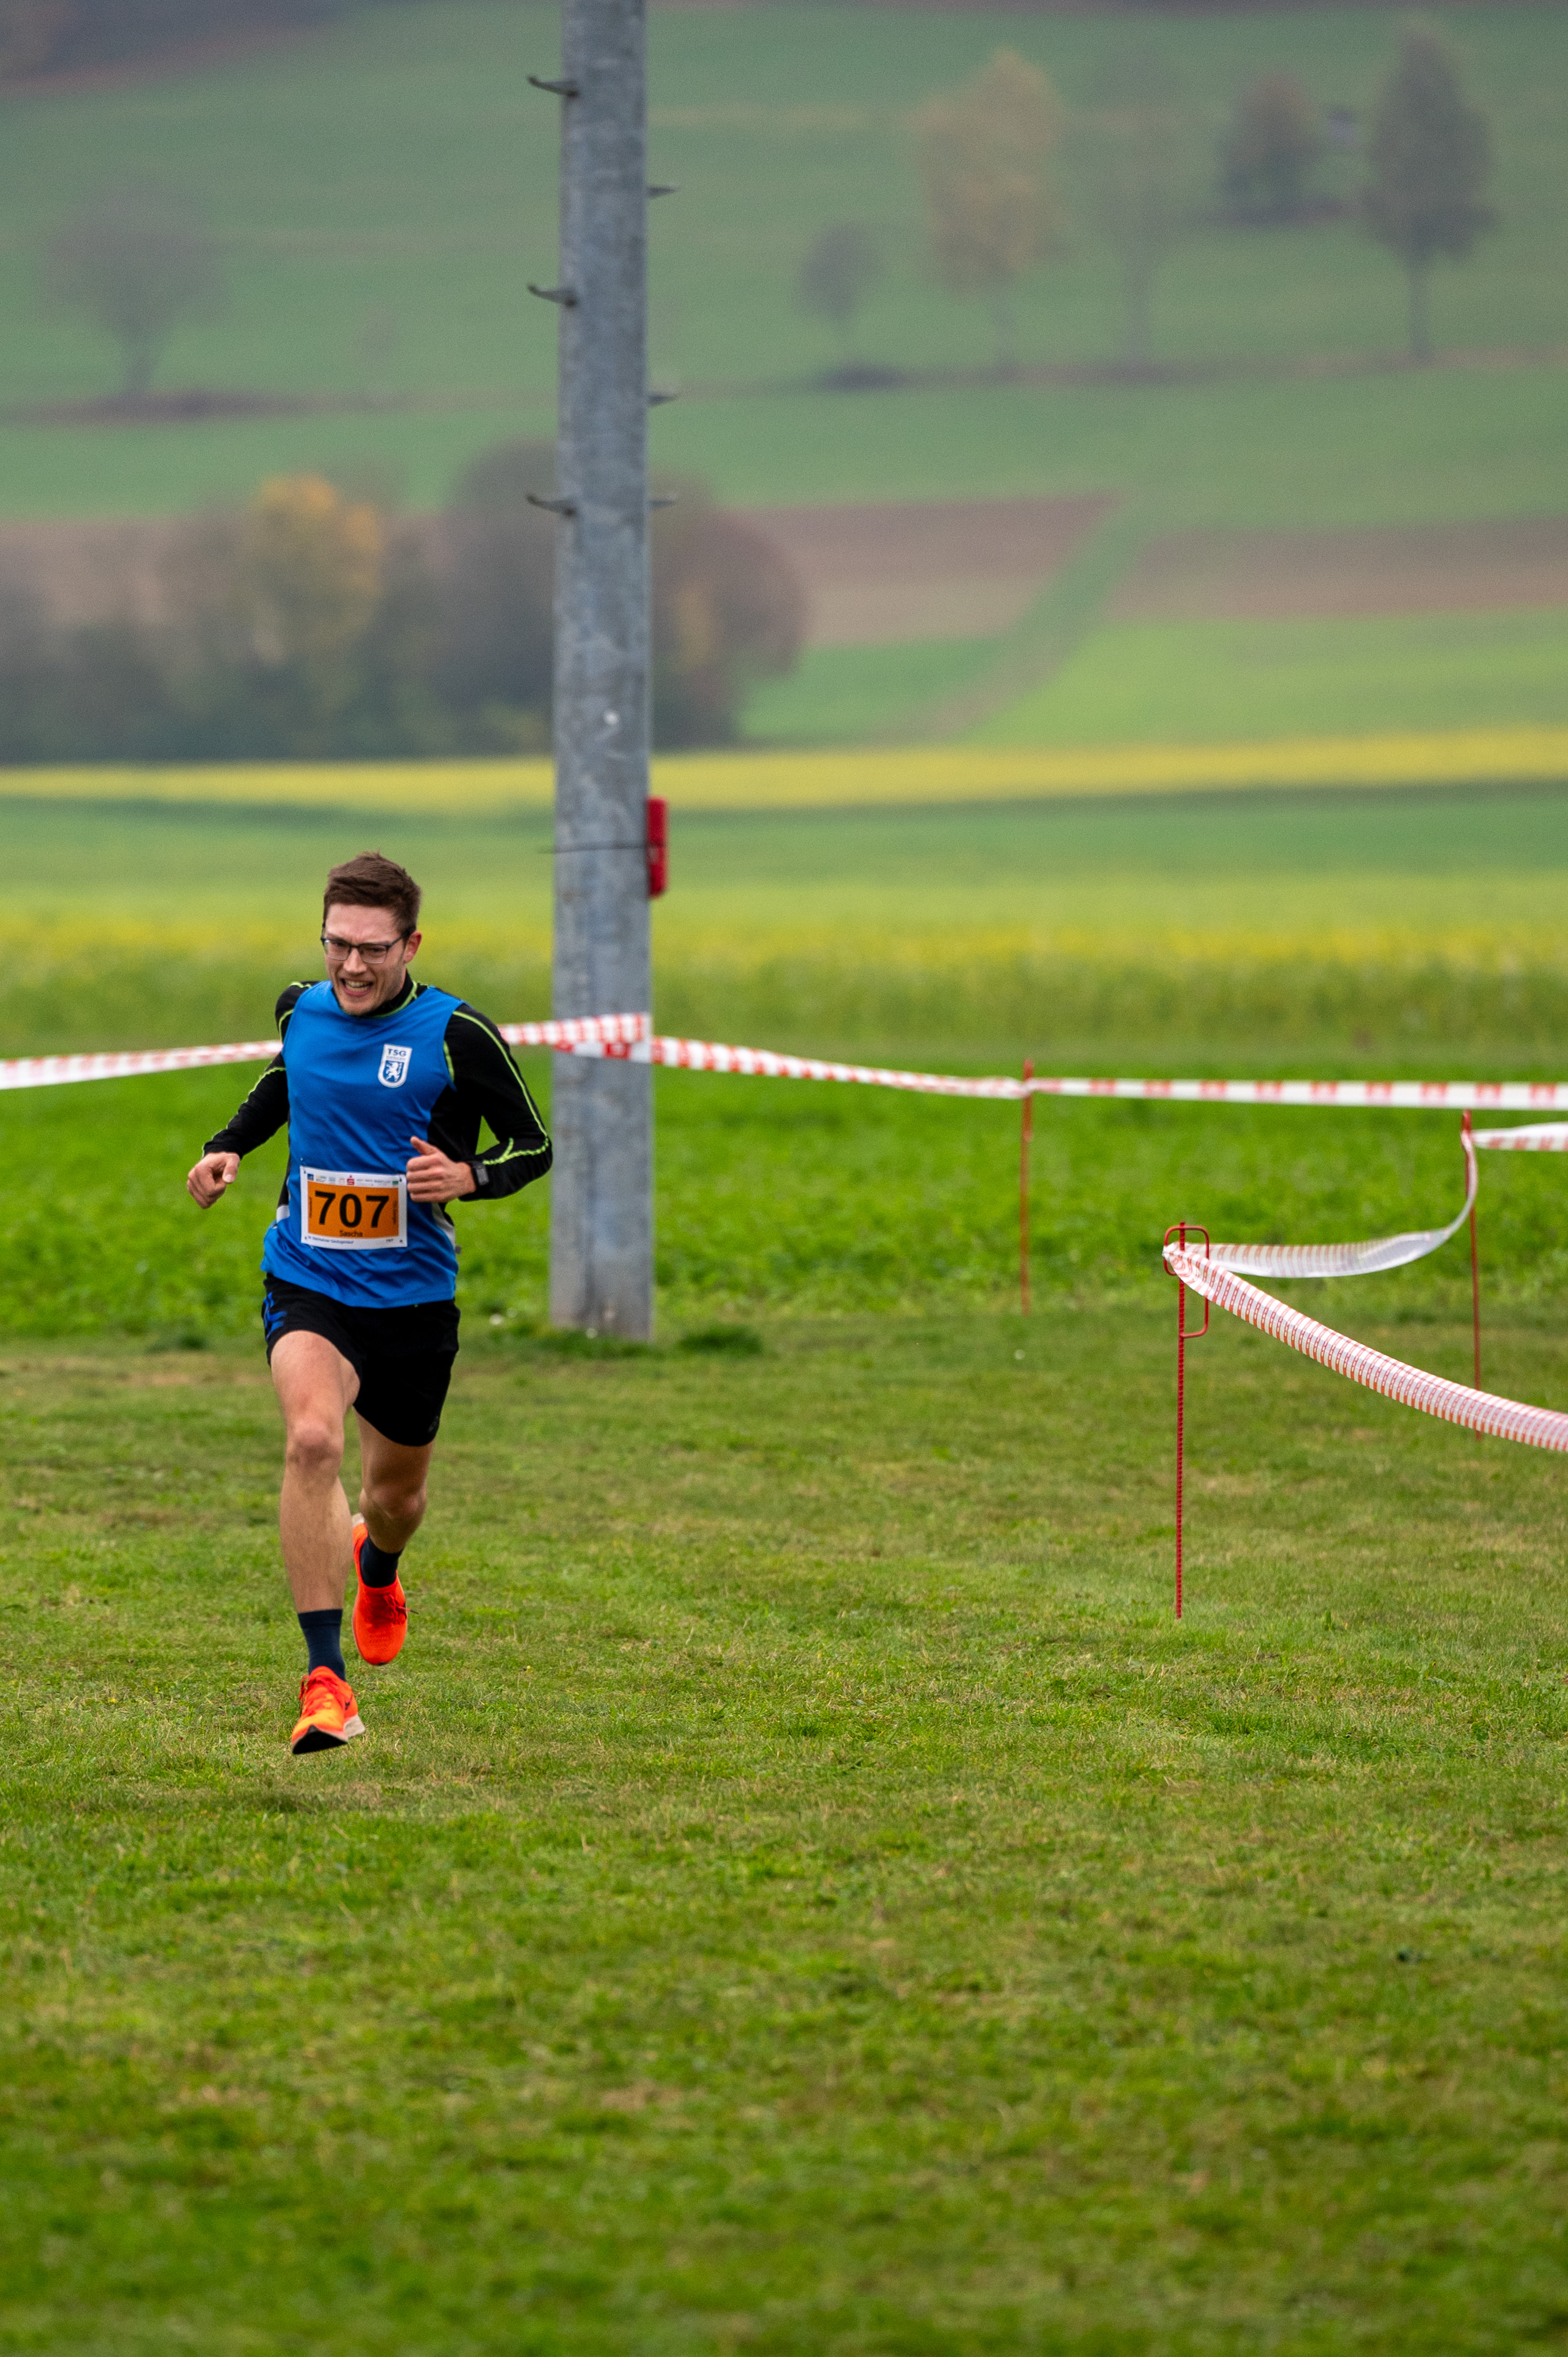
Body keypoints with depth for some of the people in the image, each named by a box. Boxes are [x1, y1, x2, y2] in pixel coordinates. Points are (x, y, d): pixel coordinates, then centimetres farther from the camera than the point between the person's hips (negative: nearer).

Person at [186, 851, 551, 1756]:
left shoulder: (458, 1035, -11)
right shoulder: (301, 1010, 0)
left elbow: (535, 1145, -2)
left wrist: (469, 1177, -22)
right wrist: (229, 1146, 9)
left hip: (413, 1297, 0)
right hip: (307, 1283, 0)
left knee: (397, 1492, 16)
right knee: (313, 1437, -27)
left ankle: (376, 1564, 58)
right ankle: (325, 1679, -28)